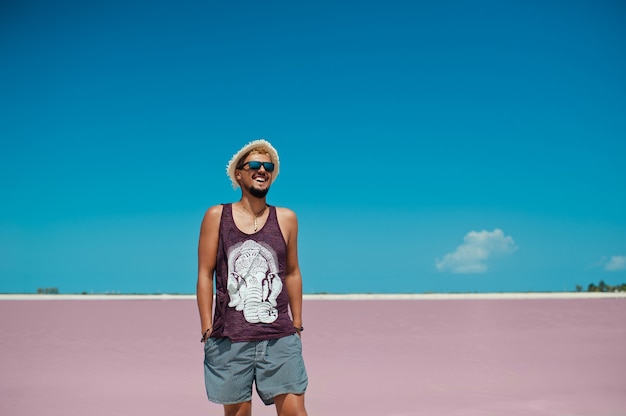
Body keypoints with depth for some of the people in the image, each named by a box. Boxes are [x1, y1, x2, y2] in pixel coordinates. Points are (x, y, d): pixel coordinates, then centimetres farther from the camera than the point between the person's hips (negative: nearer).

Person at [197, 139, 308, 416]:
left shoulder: (286, 219, 8)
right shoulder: (217, 216, 3)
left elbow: (292, 274, 14)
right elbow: (205, 275, 2)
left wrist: (297, 326, 12)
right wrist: (207, 331, -2)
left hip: (280, 338, 1)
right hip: (230, 339, -1)